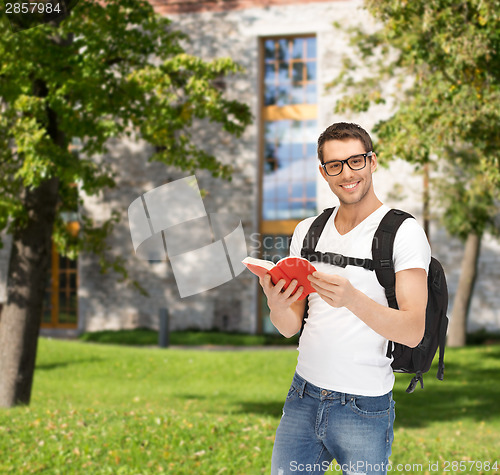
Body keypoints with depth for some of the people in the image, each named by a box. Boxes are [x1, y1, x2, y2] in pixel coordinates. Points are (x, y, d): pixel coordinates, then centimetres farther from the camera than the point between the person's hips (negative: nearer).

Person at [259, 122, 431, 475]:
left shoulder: (404, 232, -8)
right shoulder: (307, 231, 8)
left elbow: (413, 332, -16)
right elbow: (291, 327, 7)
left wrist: (352, 299, -33)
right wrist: (277, 306, -17)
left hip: (364, 408, -4)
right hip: (303, 397, 5)